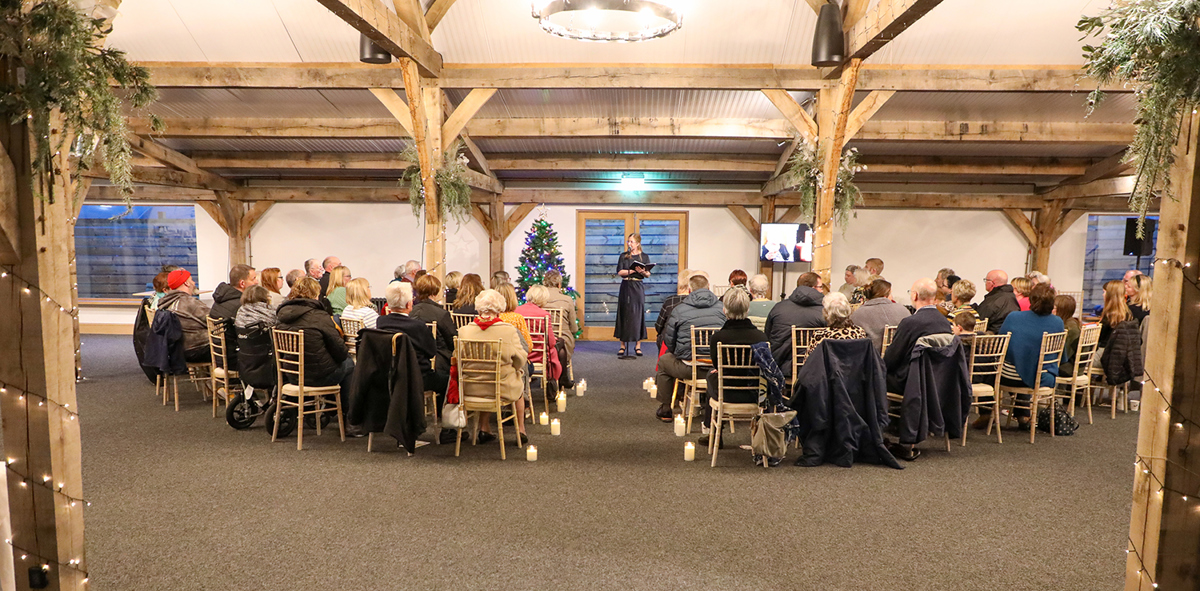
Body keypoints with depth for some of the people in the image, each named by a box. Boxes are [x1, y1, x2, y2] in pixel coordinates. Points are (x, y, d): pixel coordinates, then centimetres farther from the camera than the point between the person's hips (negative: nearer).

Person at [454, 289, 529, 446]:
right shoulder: (509, 331, -18)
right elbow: (520, 360, -7)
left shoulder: (464, 330, -10)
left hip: (471, 388, 3)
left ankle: (484, 429, 36)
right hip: (503, 389, -2)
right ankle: (521, 432, 39)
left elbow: (458, 360, 3)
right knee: (519, 381, 31)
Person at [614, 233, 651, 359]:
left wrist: (643, 272, -19)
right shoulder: (623, 256, 9)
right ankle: (623, 346, 6)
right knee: (624, 315, 0)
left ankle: (638, 346, 5)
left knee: (638, 315, -2)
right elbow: (619, 272, -2)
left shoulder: (644, 256, 6)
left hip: (638, 288, -1)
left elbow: (648, 274, 2)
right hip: (626, 287, 1)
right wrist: (632, 271, -15)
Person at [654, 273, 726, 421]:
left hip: (689, 368, -3)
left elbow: (669, 342, 1)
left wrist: (678, 353, 23)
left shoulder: (679, 310, -5)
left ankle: (665, 411, 33)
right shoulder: (722, 307, 1)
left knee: (663, 361, 26)